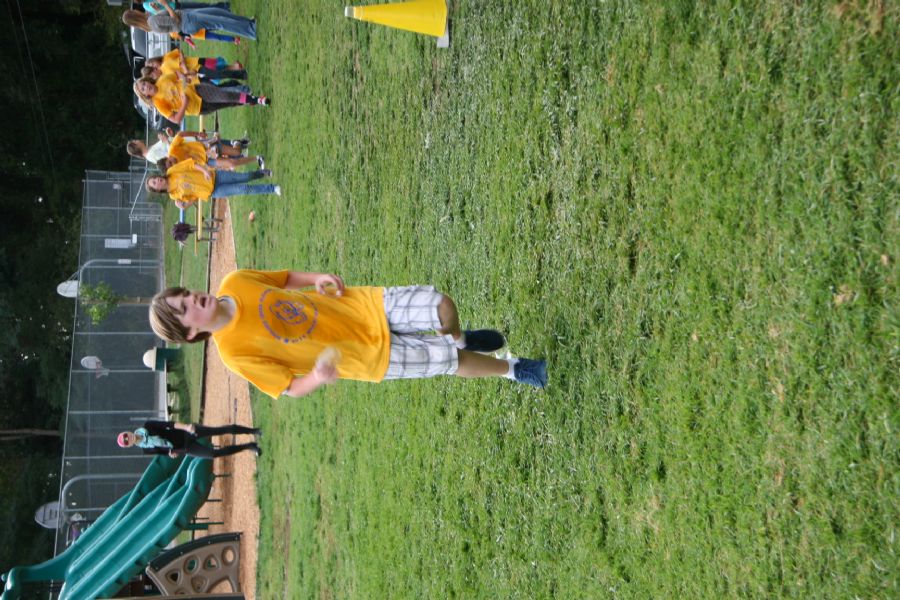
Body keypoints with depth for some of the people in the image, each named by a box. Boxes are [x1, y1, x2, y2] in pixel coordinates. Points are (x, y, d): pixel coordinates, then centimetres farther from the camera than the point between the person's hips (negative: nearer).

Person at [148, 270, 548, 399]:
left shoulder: (233, 284, -8)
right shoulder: (235, 352, -20)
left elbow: (284, 278, 11)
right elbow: (291, 388, -12)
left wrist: (317, 279, -9)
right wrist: (318, 377, -34)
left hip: (368, 305, 4)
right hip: (374, 354, -4)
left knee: (442, 307, -5)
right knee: (451, 360, -5)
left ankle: (461, 338, 34)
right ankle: (511, 369, 27)